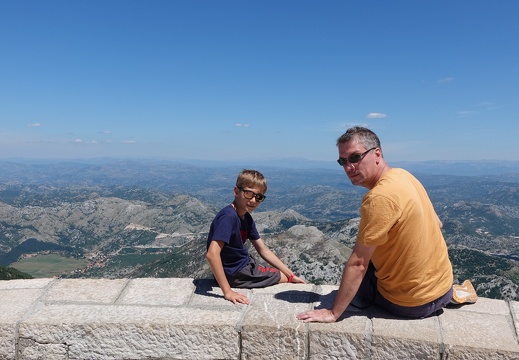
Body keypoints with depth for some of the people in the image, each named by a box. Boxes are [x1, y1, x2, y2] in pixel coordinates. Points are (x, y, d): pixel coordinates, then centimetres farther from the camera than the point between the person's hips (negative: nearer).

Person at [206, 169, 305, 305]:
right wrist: (227, 292, -34)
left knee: (289, 276, 19)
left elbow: (263, 250, 8)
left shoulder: (246, 218, 2)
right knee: (287, 278, 5)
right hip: (234, 274, -8)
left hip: (245, 263, 8)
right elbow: (212, 254, -34)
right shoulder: (228, 216, -26)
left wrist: (291, 275, 6)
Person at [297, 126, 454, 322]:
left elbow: (357, 264, -27)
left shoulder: (380, 198, -29)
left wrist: (333, 313, -20)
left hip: (412, 303, -6)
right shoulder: (403, 175, -4)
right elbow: (437, 223, 7)